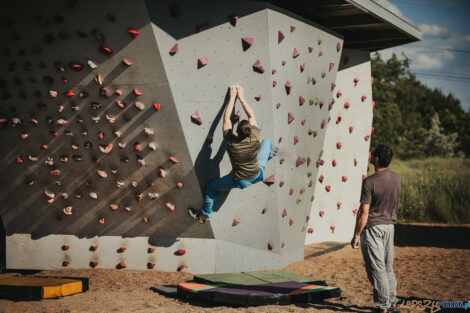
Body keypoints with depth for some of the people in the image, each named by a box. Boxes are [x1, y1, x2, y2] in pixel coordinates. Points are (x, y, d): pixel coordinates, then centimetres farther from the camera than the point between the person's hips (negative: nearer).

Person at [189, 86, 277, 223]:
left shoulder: (230, 142, -29)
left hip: (240, 182, -2)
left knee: (211, 187, 23)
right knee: (267, 141, 22)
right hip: (258, 174, 2)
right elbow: (252, 115, -11)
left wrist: (233, 97, -9)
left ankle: (205, 214, 34)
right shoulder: (254, 139, -26)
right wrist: (241, 97, -5)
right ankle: (270, 154, 57)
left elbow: (226, 117, -18)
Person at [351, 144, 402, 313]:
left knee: (376, 268, -1)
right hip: (389, 226, 7)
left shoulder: (370, 181, -18)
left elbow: (364, 212, -18)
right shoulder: (397, 178, 3)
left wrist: (356, 235, -11)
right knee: (388, 267, 17)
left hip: (372, 228, -7)